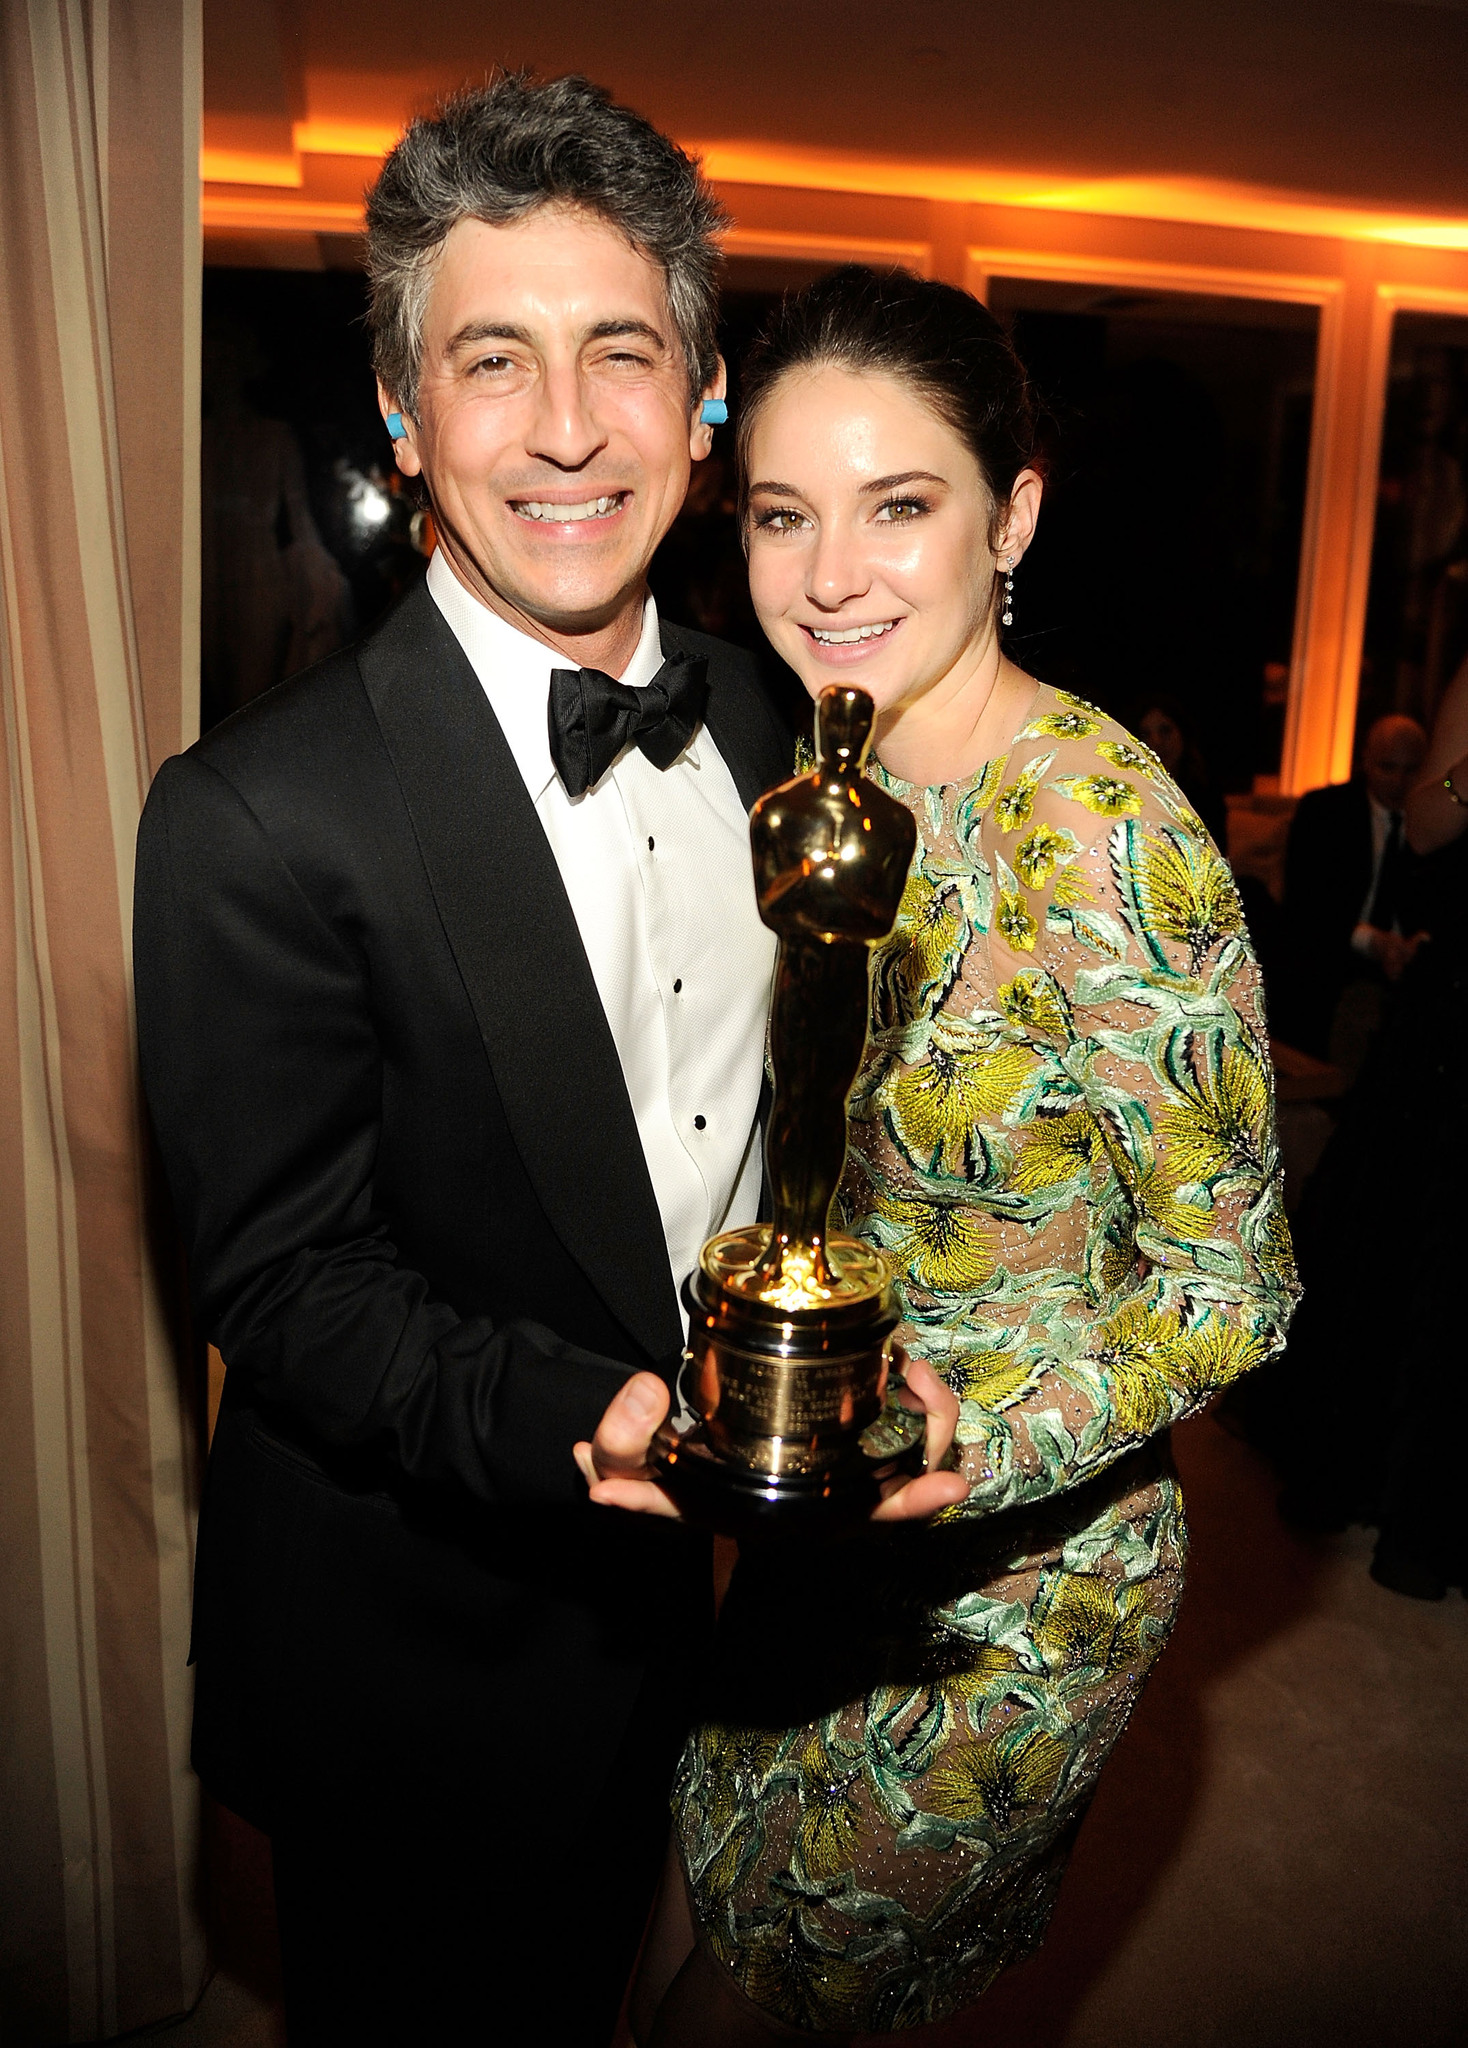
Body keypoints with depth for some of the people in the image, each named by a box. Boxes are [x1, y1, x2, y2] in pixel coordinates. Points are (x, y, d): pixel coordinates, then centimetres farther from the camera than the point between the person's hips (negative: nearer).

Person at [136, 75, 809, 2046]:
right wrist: (576, 1420, -36)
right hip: (415, 1645, -5)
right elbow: (290, 1284, -21)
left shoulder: (757, 728, -4)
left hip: (672, 1591, 6)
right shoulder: (262, 814, -25)